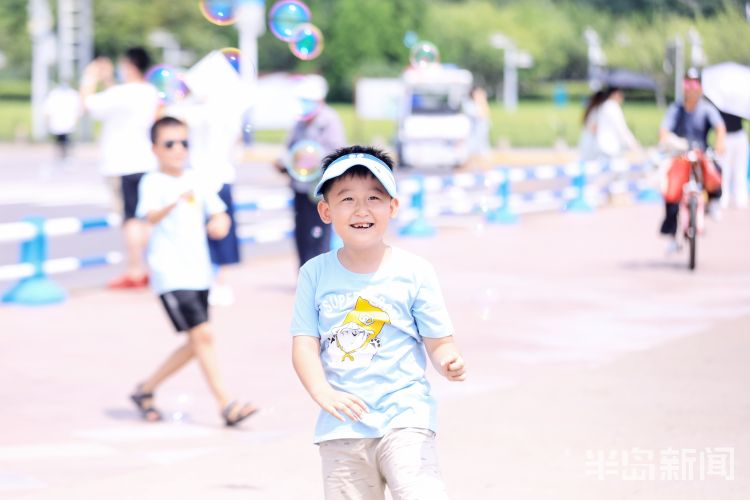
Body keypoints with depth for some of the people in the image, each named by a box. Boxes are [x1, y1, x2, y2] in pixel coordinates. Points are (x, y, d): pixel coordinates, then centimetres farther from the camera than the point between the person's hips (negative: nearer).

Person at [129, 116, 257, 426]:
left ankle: (146, 390, 27)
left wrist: (220, 222, -6)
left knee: (195, 345, 12)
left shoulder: (195, 182, 13)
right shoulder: (153, 183, -7)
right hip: (170, 275, -8)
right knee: (203, 335, -15)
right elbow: (151, 216, -25)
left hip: (198, 273, 8)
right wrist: (175, 202, -44)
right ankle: (226, 406, -13)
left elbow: (219, 212, 18)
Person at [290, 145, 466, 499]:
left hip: (404, 416, -3)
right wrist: (323, 393, -19)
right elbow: (305, 343, -2)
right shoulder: (316, 274, 2)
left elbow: (438, 341, 0)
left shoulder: (414, 272, -2)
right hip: (341, 426, 3)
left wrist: (448, 362, -23)